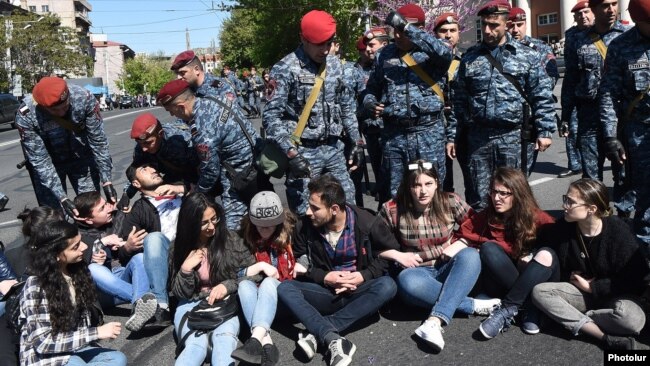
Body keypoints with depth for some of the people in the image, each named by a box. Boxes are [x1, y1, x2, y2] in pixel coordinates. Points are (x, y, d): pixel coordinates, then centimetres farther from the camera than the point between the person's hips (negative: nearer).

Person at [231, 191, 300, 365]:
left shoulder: (290, 234, 3)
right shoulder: (247, 239, 2)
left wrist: (300, 266, -6)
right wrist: (261, 266, -15)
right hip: (257, 292, 2)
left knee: (268, 283, -33)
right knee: (244, 285, -31)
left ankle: (255, 339, -55)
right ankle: (266, 343, -48)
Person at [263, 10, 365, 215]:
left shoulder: (335, 65, 9)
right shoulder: (285, 69, -10)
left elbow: (346, 107, 18)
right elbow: (271, 117, -14)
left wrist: (356, 142, 14)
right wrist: (291, 153, -21)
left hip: (334, 149, 6)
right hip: (303, 152, -5)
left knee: (347, 204, 10)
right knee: (305, 212, -2)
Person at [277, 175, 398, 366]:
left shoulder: (367, 223, -13)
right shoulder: (305, 227, -9)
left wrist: (365, 275, -16)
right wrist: (323, 277, -15)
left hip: (358, 292, -1)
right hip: (325, 291, 2)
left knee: (387, 286, -33)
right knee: (284, 288, -23)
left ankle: (317, 333, -34)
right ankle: (333, 340, -44)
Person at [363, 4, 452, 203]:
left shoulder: (431, 52, -1)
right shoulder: (386, 54, 11)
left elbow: (445, 52, -26)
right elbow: (372, 88, 21)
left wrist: (407, 28, -24)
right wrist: (371, 103, -2)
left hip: (428, 134, -3)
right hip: (393, 134, 3)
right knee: (392, 193, 10)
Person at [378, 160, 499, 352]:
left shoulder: (450, 202, -7)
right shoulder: (392, 210, -10)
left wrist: (461, 244, -14)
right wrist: (397, 255, -14)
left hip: (448, 269, 1)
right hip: (418, 272, -1)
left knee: (470, 255, -32)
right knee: (407, 282, -37)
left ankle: (435, 321, -40)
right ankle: (473, 305, -23)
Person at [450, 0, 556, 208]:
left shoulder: (526, 56, 2)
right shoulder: (470, 58, 8)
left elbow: (542, 97, 0)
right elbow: (459, 100, 11)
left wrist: (544, 131, -6)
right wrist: (453, 134, 8)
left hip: (514, 137, -2)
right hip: (478, 138, 2)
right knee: (478, 198, 7)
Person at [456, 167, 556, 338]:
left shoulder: (537, 218, -5)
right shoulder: (486, 217, 0)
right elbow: (463, 236, 4)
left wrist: (532, 256, -19)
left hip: (532, 282, 0)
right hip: (499, 284, 1)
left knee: (546, 255, -29)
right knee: (489, 249, -27)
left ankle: (506, 310, -32)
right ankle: (530, 308, -28)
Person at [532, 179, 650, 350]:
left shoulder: (618, 231, -17)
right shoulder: (564, 227, -8)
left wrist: (591, 287, -14)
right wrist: (571, 277, -9)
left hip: (615, 294, -4)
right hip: (580, 290, 4)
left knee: (632, 319, -37)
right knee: (539, 292, -25)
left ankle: (571, 318, -16)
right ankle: (607, 338, -29)